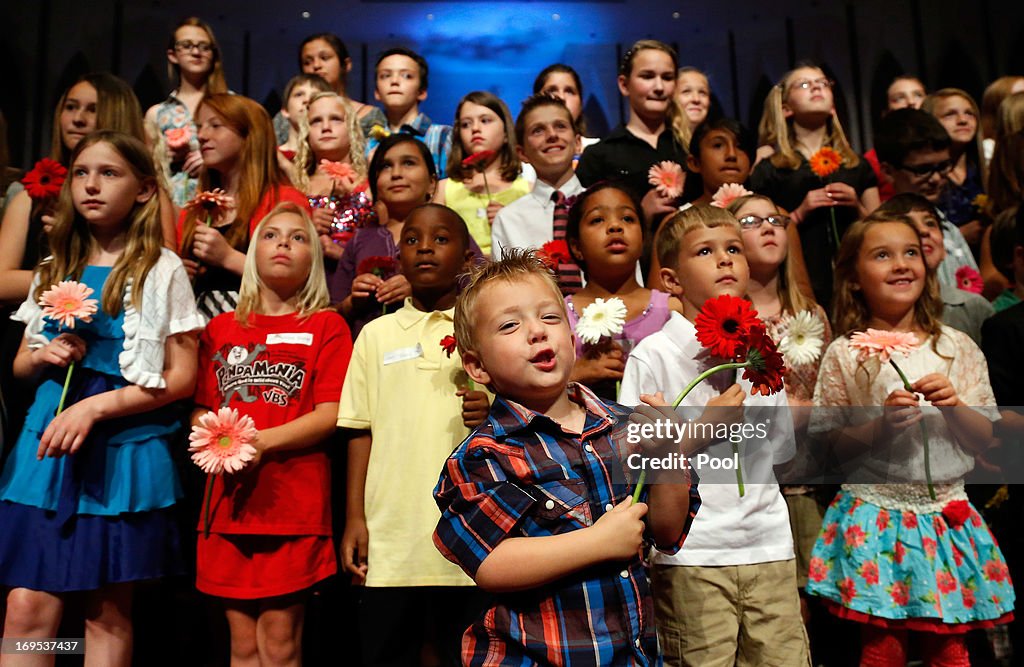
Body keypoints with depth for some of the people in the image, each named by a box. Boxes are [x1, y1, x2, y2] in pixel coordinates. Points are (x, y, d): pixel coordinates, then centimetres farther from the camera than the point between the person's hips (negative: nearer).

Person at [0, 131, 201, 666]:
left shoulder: (161, 270, -2)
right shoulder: (56, 268, 13)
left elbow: (181, 377, -6)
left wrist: (93, 407, -15)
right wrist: (44, 356, -3)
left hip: (125, 448, -4)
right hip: (48, 443, 4)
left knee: (109, 612, 6)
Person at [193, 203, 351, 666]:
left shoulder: (326, 326, 4)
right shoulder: (221, 328, 15)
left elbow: (331, 415, -5)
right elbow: (199, 410, 13)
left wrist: (259, 442, -15)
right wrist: (219, 443, -8)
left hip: (296, 502, -3)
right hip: (228, 500, 3)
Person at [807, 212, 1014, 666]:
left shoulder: (957, 348, 3)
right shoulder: (845, 354, -4)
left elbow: (982, 439, 6)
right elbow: (834, 446, -1)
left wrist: (954, 407, -12)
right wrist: (879, 426, -18)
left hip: (946, 514, 3)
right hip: (875, 515, -2)